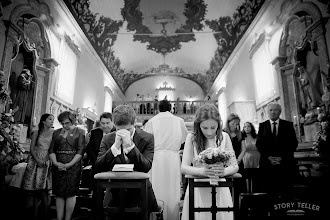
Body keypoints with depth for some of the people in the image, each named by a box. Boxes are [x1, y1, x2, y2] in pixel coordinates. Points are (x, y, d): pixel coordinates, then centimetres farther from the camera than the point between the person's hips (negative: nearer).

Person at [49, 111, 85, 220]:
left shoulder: (80, 132, 2)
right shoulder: (56, 132, 14)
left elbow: (80, 151, -5)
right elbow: (51, 150, 9)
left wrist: (69, 164, -13)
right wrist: (55, 163, -8)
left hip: (73, 165, -3)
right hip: (58, 166, 4)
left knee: (70, 193, 0)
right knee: (59, 194, 6)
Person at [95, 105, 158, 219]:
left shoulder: (148, 138, -11)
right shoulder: (107, 139, -4)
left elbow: (146, 168, -20)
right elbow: (99, 168, -12)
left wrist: (130, 145, -31)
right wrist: (115, 146, -26)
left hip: (140, 192, -1)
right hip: (114, 192, 2)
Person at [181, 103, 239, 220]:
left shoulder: (224, 137, -3)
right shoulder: (192, 137, -8)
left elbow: (235, 166, -5)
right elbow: (184, 167, -13)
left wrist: (224, 171, -28)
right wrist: (202, 171, -32)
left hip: (220, 189, 2)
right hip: (198, 190, -1)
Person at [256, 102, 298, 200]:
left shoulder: (288, 125, 10)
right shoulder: (262, 125, 11)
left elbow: (293, 143, 3)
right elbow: (259, 144, 6)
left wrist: (282, 157, -8)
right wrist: (268, 157, -6)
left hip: (285, 163, 0)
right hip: (267, 163, 0)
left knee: (285, 191, -3)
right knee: (269, 191, -3)